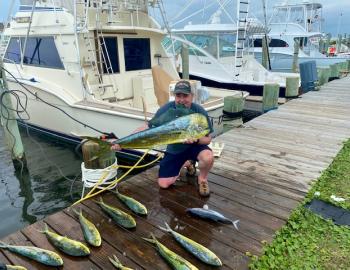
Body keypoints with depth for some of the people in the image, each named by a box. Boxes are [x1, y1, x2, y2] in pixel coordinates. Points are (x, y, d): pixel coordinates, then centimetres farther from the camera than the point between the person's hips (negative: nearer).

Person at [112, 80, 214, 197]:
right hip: (174, 149, 2)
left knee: (208, 157, -35)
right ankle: (185, 164, 26)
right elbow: (147, 128, -18)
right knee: (163, 184, -1)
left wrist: (195, 139, -37)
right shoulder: (167, 109, -21)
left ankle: (202, 179, 1)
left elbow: (208, 139, -14)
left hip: (194, 146, -2)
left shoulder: (199, 111, -22)